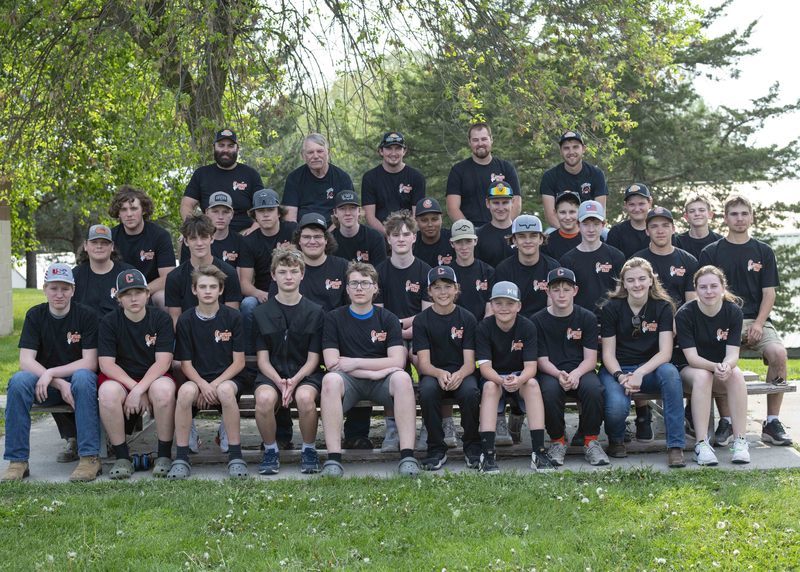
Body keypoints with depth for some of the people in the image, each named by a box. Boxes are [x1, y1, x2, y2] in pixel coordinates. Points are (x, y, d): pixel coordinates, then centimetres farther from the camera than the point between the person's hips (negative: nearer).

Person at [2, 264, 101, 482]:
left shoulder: (86, 316, -6)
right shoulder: (35, 315, 0)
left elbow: (90, 363, -13)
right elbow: (26, 361, -9)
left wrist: (51, 373, -23)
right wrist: (60, 384, -23)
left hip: (78, 379, -2)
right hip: (45, 383, 2)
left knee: (83, 377, -36)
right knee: (18, 381, -28)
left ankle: (90, 457, -33)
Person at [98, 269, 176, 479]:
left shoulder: (161, 319, -2)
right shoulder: (109, 322, 0)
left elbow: (163, 362, -11)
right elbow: (106, 364, -8)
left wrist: (139, 389, -23)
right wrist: (133, 387, -20)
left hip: (154, 377, -1)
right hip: (121, 379, 1)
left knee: (164, 389, -36)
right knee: (108, 391, -34)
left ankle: (164, 455, -20)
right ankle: (122, 457, -19)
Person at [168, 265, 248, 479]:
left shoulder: (233, 317, -1)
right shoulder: (186, 320, 2)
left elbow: (239, 361, -2)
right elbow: (185, 364, 1)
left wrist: (215, 384, -15)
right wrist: (203, 385, -18)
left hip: (227, 378, -1)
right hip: (197, 379, 1)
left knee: (225, 390, -37)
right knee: (186, 391, -34)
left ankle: (235, 456, -24)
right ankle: (181, 458, -24)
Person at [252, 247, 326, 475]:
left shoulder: (315, 312, 3)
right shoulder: (262, 313, 6)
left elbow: (313, 359, 1)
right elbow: (263, 359, 2)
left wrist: (295, 380, -18)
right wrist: (279, 382, -17)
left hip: (305, 373, -1)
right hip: (272, 373, 1)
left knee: (305, 396, -36)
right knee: (264, 398, -34)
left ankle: (309, 450, -10)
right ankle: (270, 451, -9)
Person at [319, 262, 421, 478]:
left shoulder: (388, 319, 9)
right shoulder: (334, 318, 7)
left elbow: (397, 361, -4)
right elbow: (331, 363, -6)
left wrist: (355, 362, -11)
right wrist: (374, 372, -14)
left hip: (381, 381, 1)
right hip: (348, 381, -1)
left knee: (402, 378, -32)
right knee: (330, 380, -34)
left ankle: (407, 456, -35)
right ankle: (333, 458, -37)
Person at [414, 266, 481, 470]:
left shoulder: (467, 319, 2)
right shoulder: (421, 320, 2)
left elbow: (470, 362, -5)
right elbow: (423, 362, -6)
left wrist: (458, 375, -29)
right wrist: (440, 373, -29)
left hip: (461, 374, 0)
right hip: (433, 373, 0)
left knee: (471, 391, -34)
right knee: (427, 390, -34)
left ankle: (473, 448, -12)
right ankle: (437, 450, -18)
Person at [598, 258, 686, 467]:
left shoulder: (663, 307, -2)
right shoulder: (612, 308, -3)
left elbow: (665, 353, -11)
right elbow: (608, 353, -4)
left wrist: (639, 373, -27)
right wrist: (621, 377, -23)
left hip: (650, 368, 1)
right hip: (617, 369, -1)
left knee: (670, 372, -35)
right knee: (617, 407, -34)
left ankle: (675, 446, -29)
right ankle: (616, 441, 6)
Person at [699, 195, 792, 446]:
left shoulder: (763, 251, 14)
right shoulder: (711, 253, 10)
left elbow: (769, 293, 8)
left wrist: (758, 324, -8)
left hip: (756, 320, 2)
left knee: (778, 353, -28)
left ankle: (772, 423, -17)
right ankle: (725, 422, -18)